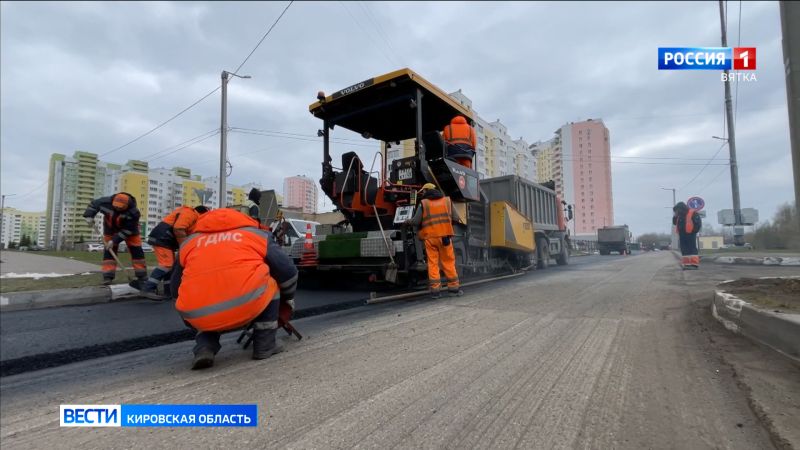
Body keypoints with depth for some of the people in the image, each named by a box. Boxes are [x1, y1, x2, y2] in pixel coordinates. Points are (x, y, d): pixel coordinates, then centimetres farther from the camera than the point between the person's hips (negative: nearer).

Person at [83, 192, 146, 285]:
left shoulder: (133, 212, -37)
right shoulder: (107, 202, -28)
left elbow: (127, 230, -32)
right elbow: (94, 203, -6)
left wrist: (114, 240, -34)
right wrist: (89, 216, -17)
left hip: (130, 229, -3)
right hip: (111, 228, 3)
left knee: (136, 251, -6)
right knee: (109, 251, -5)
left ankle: (142, 275, 1)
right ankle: (108, 276, -1)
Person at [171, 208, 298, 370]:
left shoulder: (189, 242, 30)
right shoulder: (257, 234, 23)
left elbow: (176, 289, 36)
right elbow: (288, 272, 21)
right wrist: (288, 300, 40)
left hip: (199, 316, 3)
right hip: (246, 305, -3)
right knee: (270, 285, 28)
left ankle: (204, 348, 11)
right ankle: (265, 346, 23)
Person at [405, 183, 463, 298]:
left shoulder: (423, 203, 4)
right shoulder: (447, 200, 10)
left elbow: (416, 221, -1)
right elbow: (456, 218, 6)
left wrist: (407, 221, 18)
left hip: (430, 237, -1)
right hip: (444, 236, 1)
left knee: (432, 263, 4)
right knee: (448, 262, 9)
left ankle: (435, 290, 3)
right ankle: (453, 288, 12)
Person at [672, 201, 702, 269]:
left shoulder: (693, 213, -6)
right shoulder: (679, 215, 16)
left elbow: (698, 224, -10)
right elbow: (674, 223, 15)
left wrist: (693, 232, -13)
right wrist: (675, 216, 2)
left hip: (690, 235, -8)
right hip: (682, 236, 8)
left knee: (692, 249, -8)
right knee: (684, 250, 8)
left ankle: (694, 264, -9)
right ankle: (687, 264, 12)